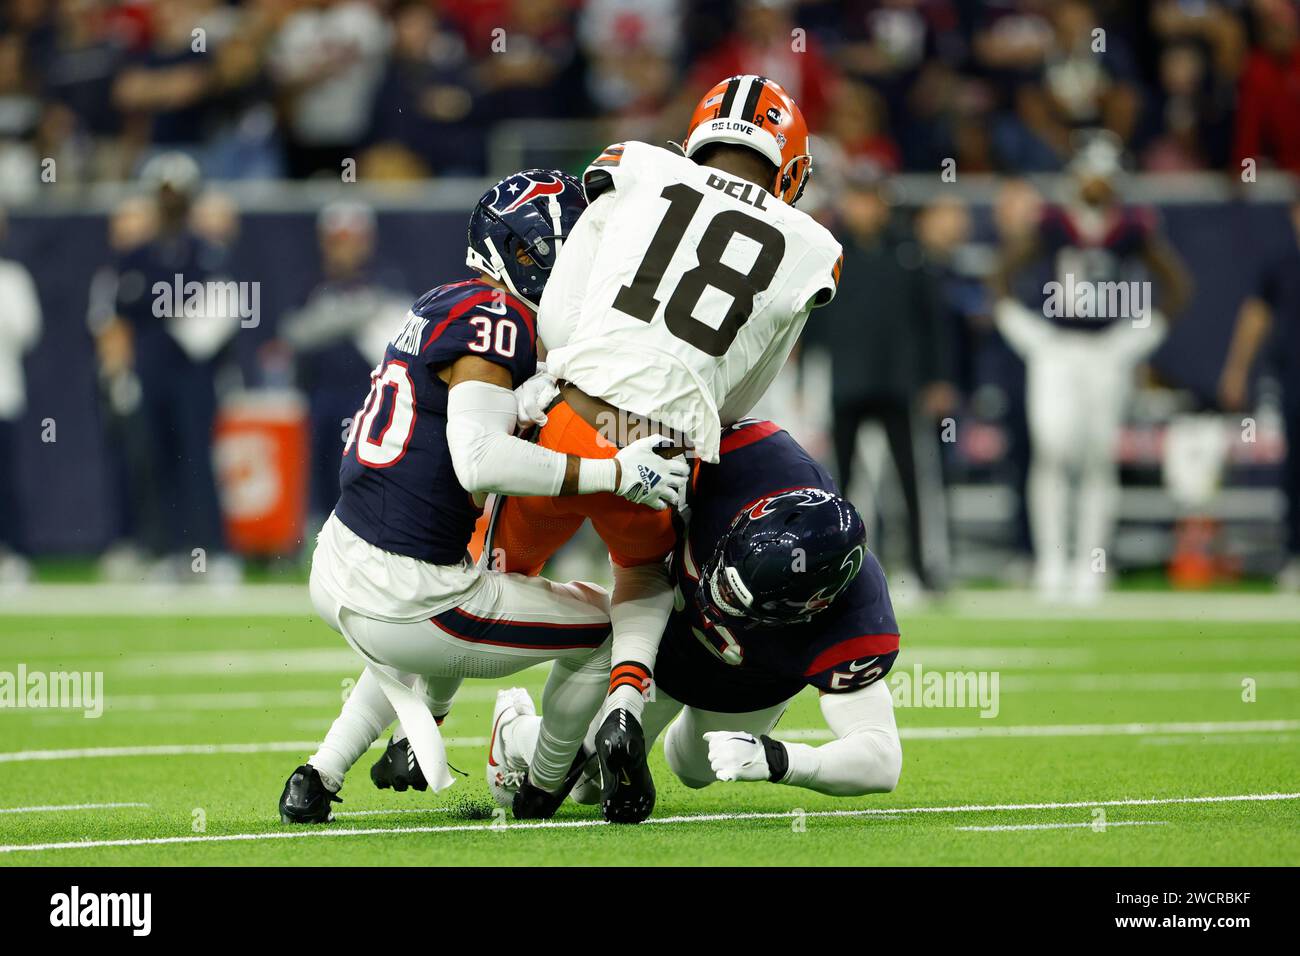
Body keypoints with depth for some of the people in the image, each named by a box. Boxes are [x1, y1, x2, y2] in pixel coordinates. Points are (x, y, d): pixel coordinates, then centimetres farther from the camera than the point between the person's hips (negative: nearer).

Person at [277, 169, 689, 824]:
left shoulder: (442, 304, 12)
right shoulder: (495, 318, -16)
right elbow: (480, 461, -28)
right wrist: (616, 474, -26)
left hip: (335, 568, 9)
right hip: (401, 599, -9)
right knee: (604, 626, 10)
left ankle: (318, 777, 32)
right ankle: (541, 791, 28)